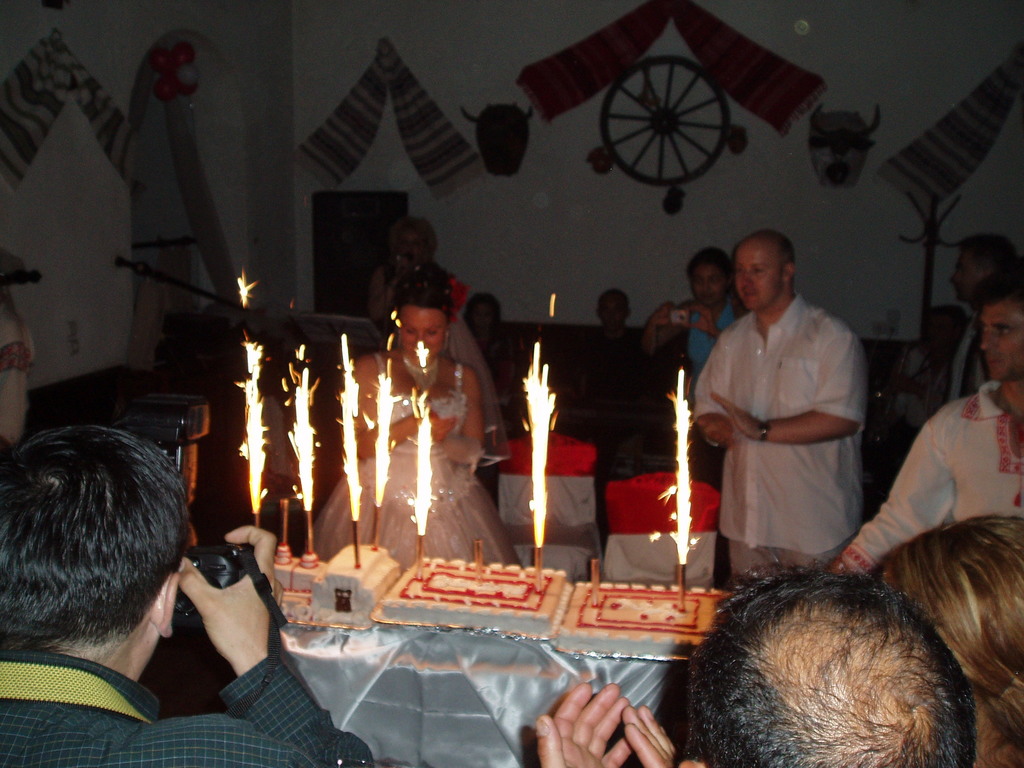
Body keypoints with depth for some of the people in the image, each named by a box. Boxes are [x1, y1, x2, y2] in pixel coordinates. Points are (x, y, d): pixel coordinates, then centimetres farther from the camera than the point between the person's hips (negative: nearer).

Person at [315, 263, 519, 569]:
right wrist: (413, 423, -17)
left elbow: (473, 450, 6)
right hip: (380, 504, -2)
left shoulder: (464, 377, 12)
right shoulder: (371, 368, 4)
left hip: (449, 506, 2)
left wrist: (443, 438, -15)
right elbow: (360, 446, -4)